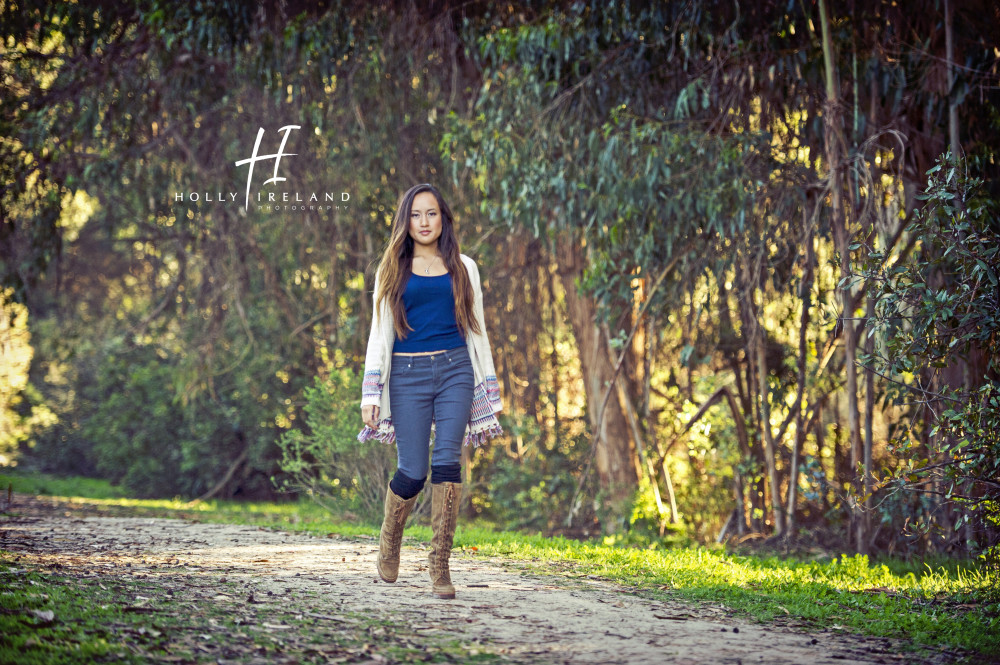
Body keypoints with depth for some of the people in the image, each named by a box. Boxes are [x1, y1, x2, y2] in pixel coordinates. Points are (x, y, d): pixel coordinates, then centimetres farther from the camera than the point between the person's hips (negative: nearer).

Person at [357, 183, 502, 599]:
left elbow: (475, 328, 15)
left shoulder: (463, 268, 13)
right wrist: (371, 394, -1)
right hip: (408, 374, -1)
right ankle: (389, 543, 25)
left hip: (455, 369, 1)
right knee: (412, 472, -5)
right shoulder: (393, 270, 9)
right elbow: (380, 332, 7)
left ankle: (440, 567, -13)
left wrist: (489, 392, 12)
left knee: (447, 460, -16)